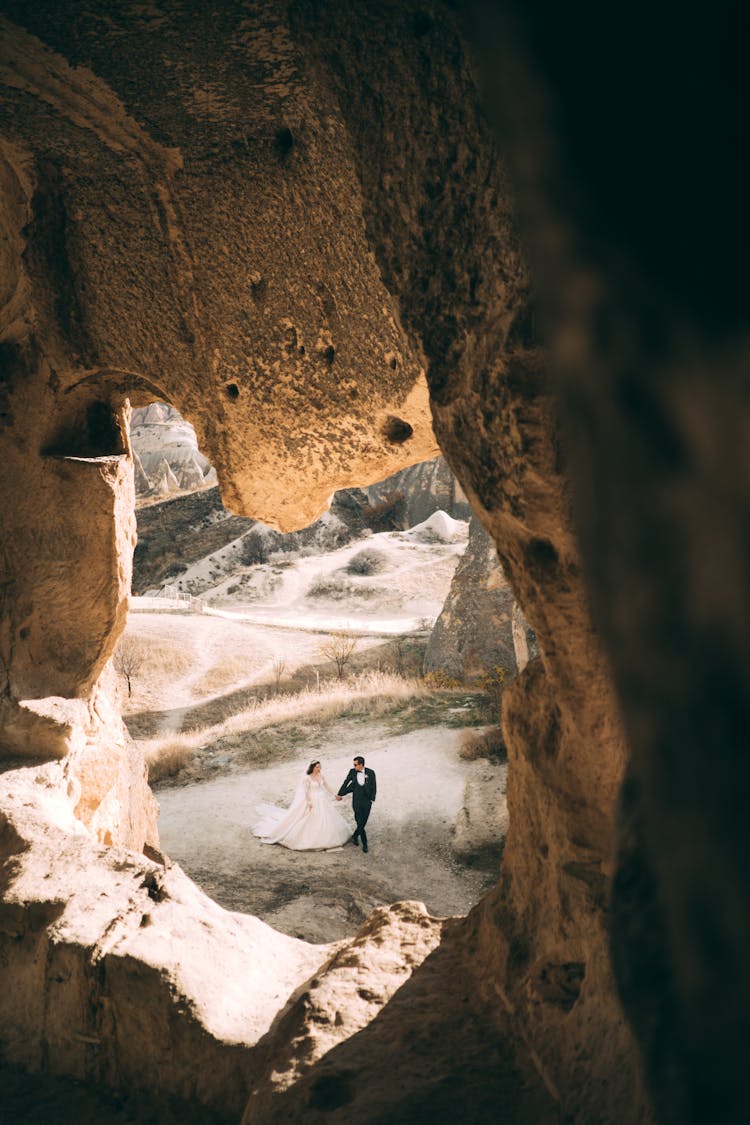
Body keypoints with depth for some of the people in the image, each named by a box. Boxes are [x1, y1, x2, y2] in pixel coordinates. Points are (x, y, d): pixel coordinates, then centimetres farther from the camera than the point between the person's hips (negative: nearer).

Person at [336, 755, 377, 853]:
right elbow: (346, 783, 7)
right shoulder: (352, 772, -5)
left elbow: (374, 787, 0)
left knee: (363, 823, 9)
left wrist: (372, 799, -5)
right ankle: (364, 843, 9)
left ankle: (355, 836, 35)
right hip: (356, 801, 0)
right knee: (360, 823, -5)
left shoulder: (370, 773, -8)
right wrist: (339, 794, 15)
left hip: (367, 802, 0)